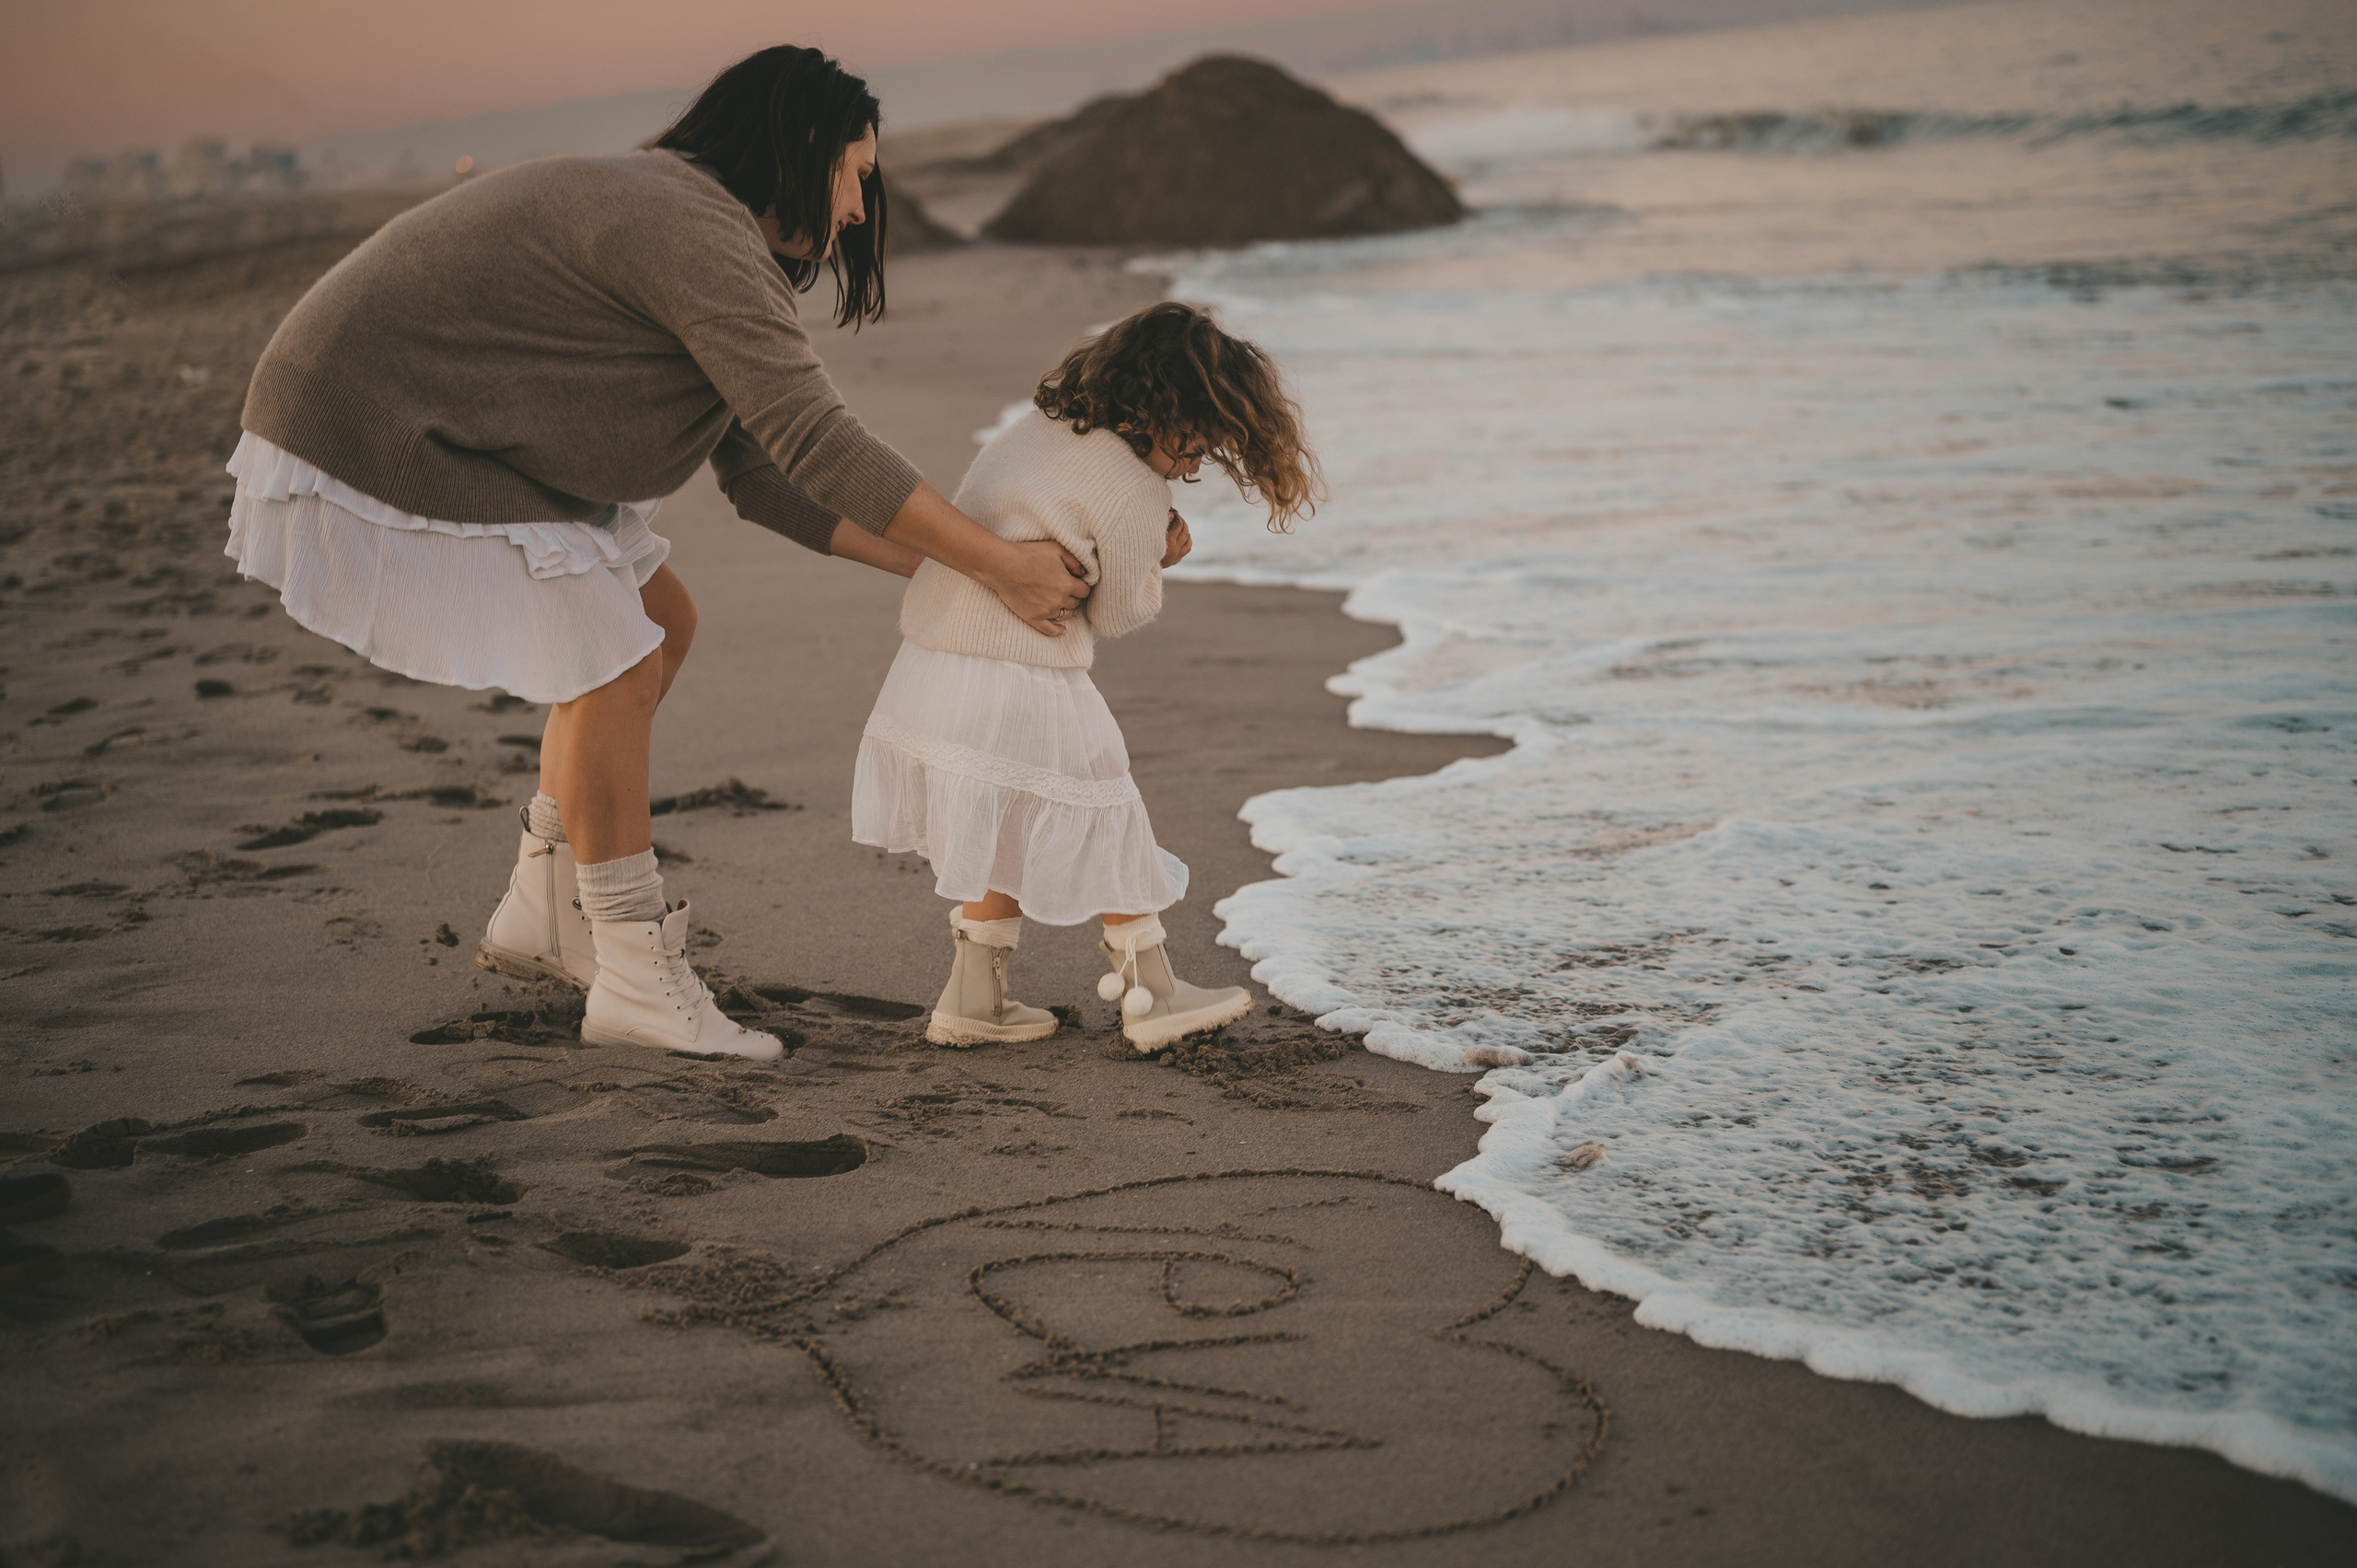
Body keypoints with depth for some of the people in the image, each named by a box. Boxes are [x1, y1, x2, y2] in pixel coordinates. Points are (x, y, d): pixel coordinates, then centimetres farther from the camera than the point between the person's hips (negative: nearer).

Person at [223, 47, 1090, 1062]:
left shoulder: (695, 232, 12)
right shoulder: (694, 230, -22)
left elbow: (761, 476, 11)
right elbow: (814, 440, -28)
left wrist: (937, 568, 7)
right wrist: (997, 565, -23)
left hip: (429, 433, 11)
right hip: (370, 436, -11)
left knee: (659, 624, 13)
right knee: (610, 669, -12)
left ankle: (540, 920, 22)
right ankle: (636, 985, -2)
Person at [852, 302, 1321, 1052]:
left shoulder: (1040, 422, 10)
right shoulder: (1133, 492, -15)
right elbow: (1121, 610, -4)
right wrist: (1157, 556, 15)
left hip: (930, 667, 8)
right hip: (1020, 693, -8)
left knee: (1008, 843, 22)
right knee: (1106, 829, 10)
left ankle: (973, 1000, 29)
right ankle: (1152, 996, 22)